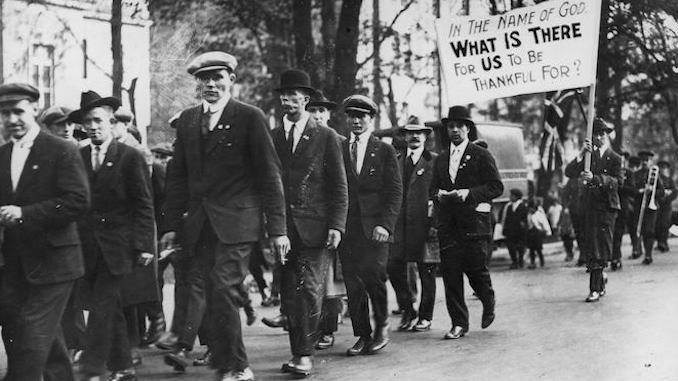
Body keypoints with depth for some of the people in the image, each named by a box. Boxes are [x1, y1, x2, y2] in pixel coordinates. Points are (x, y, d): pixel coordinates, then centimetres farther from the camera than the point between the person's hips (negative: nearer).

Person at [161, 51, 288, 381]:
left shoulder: (250, 118, -2)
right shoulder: (187, 120, 13)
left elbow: (269, 175, -3)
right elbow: (178, 177, 15)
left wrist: (277, 228, -7)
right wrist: (171, 225, 9)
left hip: (236, 223, -5)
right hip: (199, 226, 5)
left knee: (223, 292, -12)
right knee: (212, 297, 5)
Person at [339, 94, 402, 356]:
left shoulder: (385, 151, 6)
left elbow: (395, 192, 2)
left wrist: (385, 224, -11)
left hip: (375, 224, -2)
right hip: (347, 226, 2)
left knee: (372, 272, -17)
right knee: (352, 283, 0)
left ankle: (382, 326, 3)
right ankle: (362, 336, 10)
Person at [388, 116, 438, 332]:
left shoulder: (434, 161, 3)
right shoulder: (395, 160, 14)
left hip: (424, 223, -3)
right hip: (398, 223, 3)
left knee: (426, 272, 1)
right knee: (394, 267, -3)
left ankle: (425, 317, 13)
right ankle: (408, 311, 14)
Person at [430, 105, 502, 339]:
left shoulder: (481, 155, 2)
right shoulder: (441, 159, 18)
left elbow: (496, 187, -4)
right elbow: (433, 188, 22)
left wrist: (469, 193, -16)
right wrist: (439, 195, -2)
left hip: (474, 221, -4)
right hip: (448, 224, 4)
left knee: (476, 268, -4)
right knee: (450, 272, -3)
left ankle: (488, 304, 28)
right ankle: (459, 323, 2)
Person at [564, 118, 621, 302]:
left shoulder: (615, 158, 1)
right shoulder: (588, 156, 11)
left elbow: (617, 182, -14)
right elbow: (569, 173, -2)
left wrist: (594, 178, -28)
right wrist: (581, 154, -15)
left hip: (607, 206, -4)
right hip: (589, 206, 4)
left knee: (599, 250, -7)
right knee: (589, 247, 7)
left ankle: (595, 289, -5)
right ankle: (600, 279, 29)